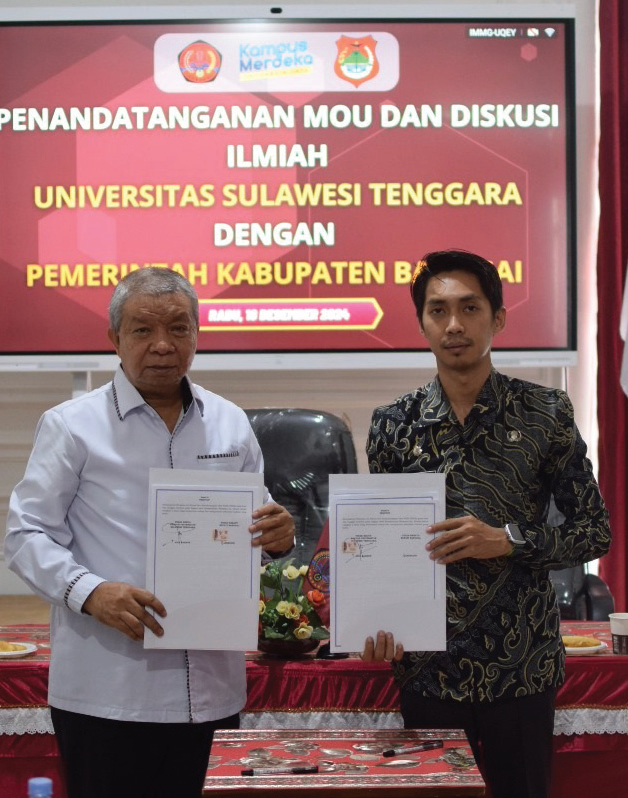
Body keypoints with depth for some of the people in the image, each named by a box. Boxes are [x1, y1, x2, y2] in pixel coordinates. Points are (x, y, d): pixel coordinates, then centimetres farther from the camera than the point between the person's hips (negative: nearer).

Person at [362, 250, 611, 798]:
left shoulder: (546, 414, -2)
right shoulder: (394, 424, 2)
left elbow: (595, 531, -1)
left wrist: (507, 541, -17)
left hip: (522, 666, -1)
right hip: (427, 666, 1)